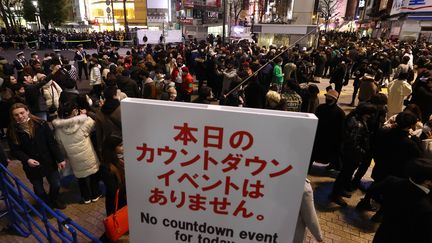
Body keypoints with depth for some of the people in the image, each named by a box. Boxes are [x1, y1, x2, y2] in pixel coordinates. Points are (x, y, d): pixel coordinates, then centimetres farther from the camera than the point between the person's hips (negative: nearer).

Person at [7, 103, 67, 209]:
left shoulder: (40, 124, -11)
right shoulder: (12, 131, -8)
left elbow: (52, 143, -8)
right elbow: (15, 150, -3)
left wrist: (60, 159, -9)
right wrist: (27, 159, -21)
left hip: (48, 162, 0)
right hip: (31, 165, 0)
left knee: (56, 184, 11)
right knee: (39, 189, 16)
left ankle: (55, 200, 42)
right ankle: (47, 205, 43)